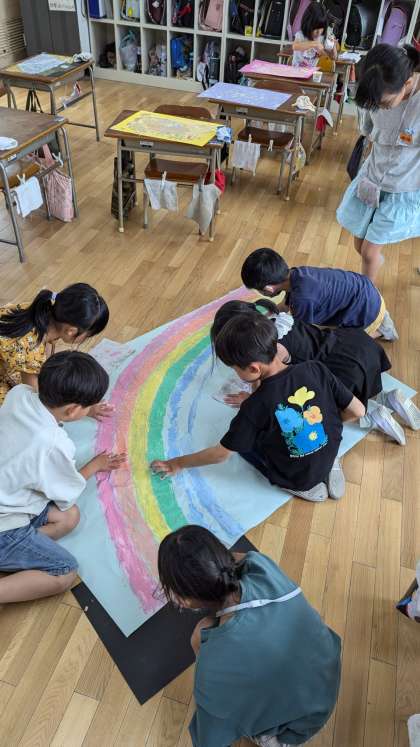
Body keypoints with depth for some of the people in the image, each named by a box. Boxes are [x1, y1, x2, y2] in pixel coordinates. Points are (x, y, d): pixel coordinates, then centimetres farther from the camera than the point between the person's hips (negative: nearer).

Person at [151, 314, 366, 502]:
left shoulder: (255, 407, -28)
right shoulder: (316, 369, -20)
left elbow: (221, 454, -15)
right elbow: (357, 411, -10)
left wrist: (177, 463, 1)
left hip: (296, 479, -4)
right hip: (330, 455, 5)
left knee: (242, 438, 16)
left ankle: (302, 488, 7)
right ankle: (328, 467, 12)